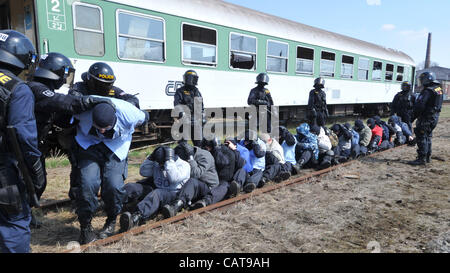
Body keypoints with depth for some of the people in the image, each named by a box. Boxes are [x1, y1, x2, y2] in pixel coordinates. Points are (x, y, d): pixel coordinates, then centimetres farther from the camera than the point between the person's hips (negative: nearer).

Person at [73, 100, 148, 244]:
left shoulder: (128, 114, -31)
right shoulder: (83, 112, -29)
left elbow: (144, 117, -6)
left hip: (116, 147, 0)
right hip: (89, 144, 1)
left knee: (114, 185, -18)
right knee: (88, 183, -20)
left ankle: (111, 221, 13)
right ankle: (85, 226, 5)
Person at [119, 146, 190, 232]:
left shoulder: (184, 165, -4)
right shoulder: (157, 164, 16)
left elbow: (174, 178, -21)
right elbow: (143, 172, 10)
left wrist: (169, 160, -20)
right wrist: (151, 158, 1)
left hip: (172, 193, -7)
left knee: (157, 194, -40)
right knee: (131, 187, -10)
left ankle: (136, 218, -64)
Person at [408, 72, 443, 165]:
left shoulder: (427, 91, -19)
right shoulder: (439, 89, 12)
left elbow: (420, 106, -23)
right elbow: (438, 104, 18)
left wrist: (413, 117, -15)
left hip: (426, 118, -10)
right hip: (435, 117, 10)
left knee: (421, 137, -6)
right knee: (428, 137, 18)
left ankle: (422, 158, -5)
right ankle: (428, 157, 26)